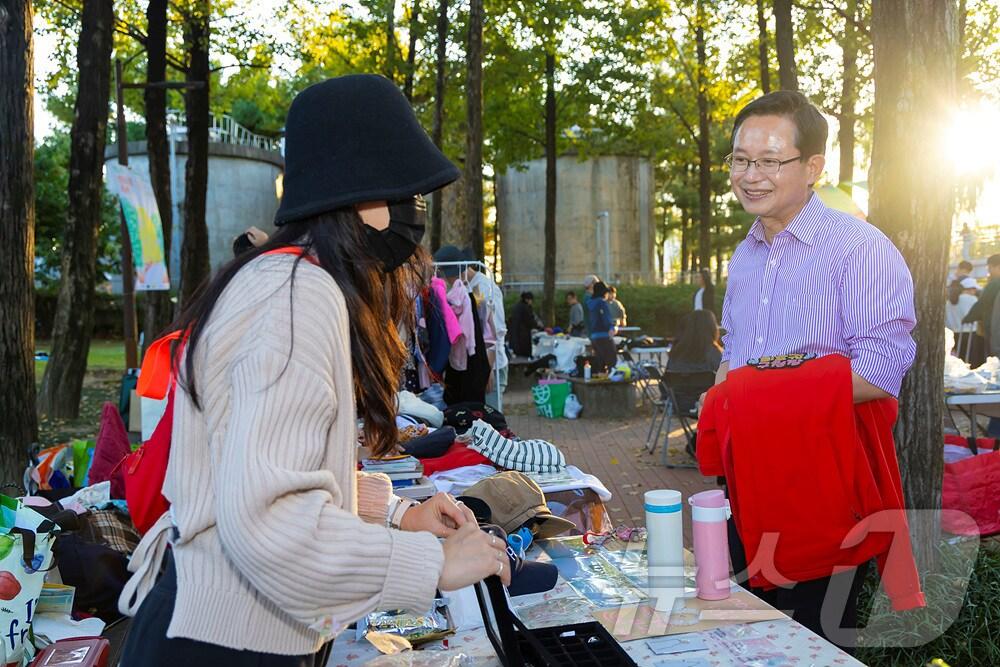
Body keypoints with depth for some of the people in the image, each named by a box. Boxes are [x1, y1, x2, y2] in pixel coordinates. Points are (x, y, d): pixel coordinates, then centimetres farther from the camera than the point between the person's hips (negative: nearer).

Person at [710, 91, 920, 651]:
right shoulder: (745, 255, 12)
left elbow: (882, 370, -22)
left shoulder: (860, 248, -13)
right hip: (751, 475, 7)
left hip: (827, 483, -7)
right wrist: (719, 402, 1)